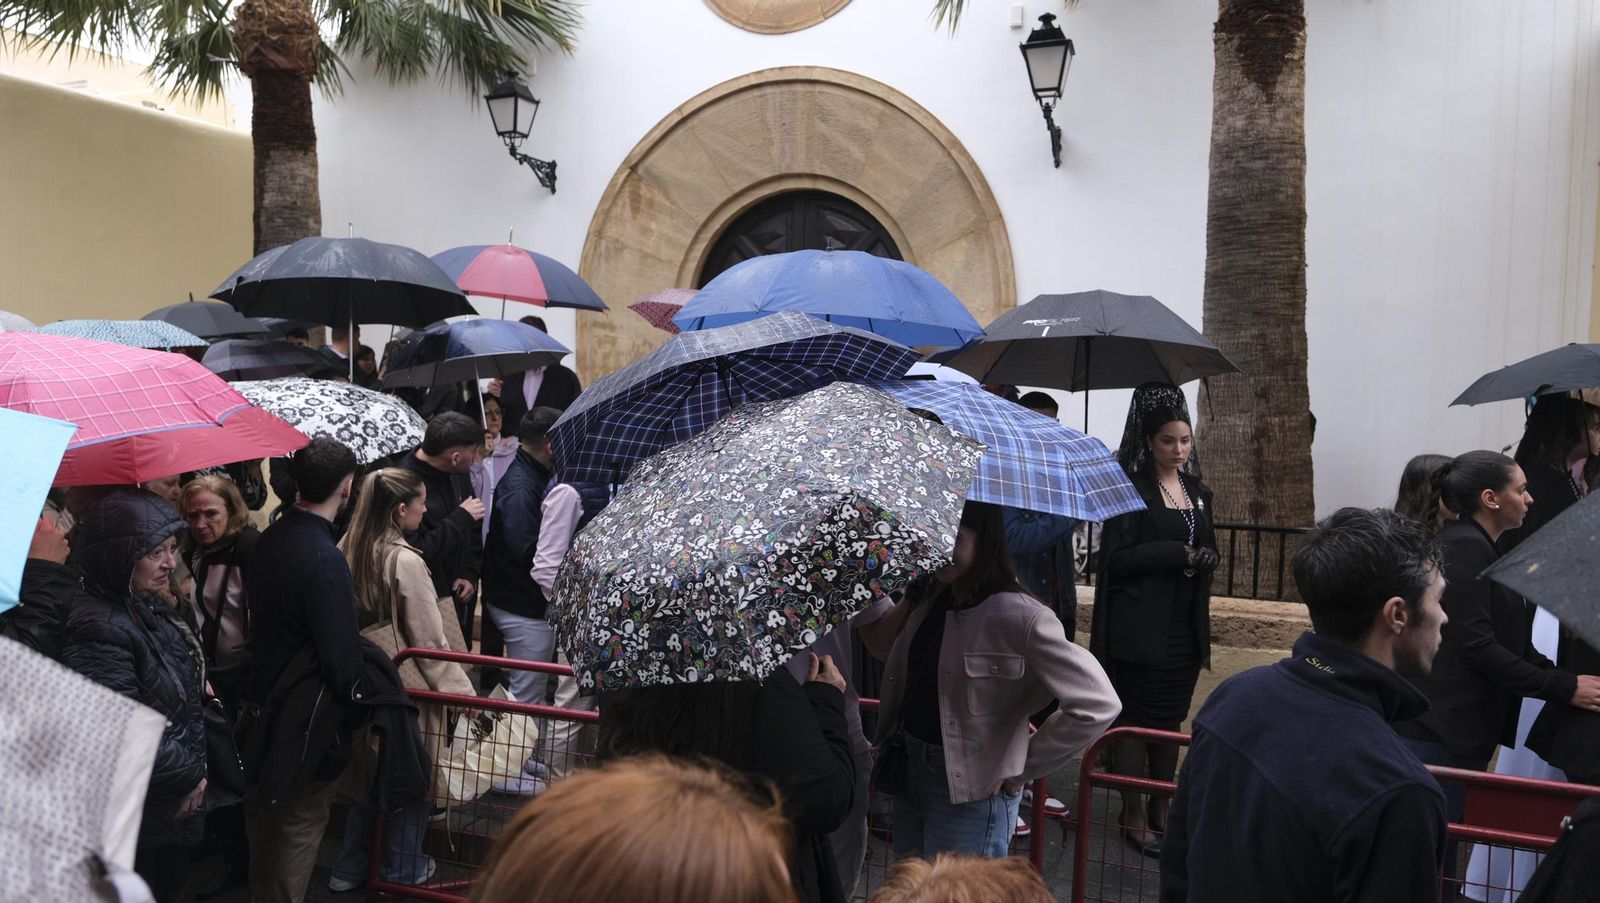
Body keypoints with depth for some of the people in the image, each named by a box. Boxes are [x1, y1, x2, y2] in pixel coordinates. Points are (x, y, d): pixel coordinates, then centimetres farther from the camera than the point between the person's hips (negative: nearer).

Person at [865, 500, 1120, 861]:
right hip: (909, 774, 7)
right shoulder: (926, 597, 1)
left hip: (970, 791, -7)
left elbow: (1097, 705, -24)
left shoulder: (1020, 618, -22)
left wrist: (1019, 770, -16)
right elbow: (883, 646, 16)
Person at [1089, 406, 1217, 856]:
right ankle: (1133, 815, 10)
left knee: (1171, 718, 13)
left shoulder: (1198, 492, 14)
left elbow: (1208, 549, 21)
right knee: (1135, 719, 0)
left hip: (1185, 626, 7)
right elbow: (1117, 557, -13)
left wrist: (1206, 559, -3)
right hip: (1141, 627, -6)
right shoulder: (1133, 487, -8)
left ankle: (1162, 807, 25)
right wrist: (1178, 553, -18)